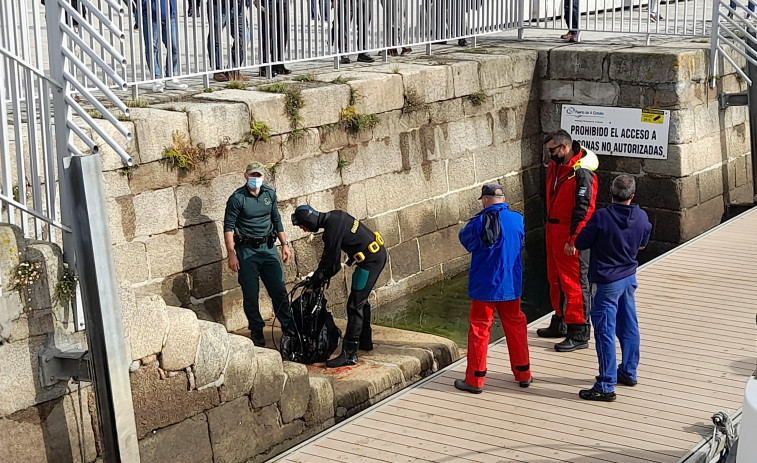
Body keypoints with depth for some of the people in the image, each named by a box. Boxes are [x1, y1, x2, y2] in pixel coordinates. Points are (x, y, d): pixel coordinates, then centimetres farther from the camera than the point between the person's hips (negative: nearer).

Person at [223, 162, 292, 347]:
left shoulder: (270, 193, 6)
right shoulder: (237, 198, -9)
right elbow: (228, 227, -8)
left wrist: (284, 244, 15)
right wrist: (232, 254, -14)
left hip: (268, 248, 4)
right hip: (247, 250, -4)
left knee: (279, 290, 4)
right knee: (250, 295, 1)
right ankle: (256, 331, 14)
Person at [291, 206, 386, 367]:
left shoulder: (332, 230, -23)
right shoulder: (334, 216, 6)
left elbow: (333, 263, -15)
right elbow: (329, 255, 17)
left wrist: (318, 279, 1)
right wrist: (317, 276, 15)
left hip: (371, 260, -10)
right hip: (378, 253, 10)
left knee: (355, 305, -10)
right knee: (361, 300, 24)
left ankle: (349, 354, -10)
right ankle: (365, 341, 39)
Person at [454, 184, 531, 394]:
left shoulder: (479, 223, -15)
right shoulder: (517, 219, -4)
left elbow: (465, 238, 2)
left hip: (484, 286, -3)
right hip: (510, 285, 3)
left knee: (479, 329, 6)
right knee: (515, 326, 17)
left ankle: (475, 379, 10)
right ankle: (523, 374, 25)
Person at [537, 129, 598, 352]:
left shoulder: (581, 172, -19)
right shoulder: (556, 166, 9)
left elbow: (582, 209, -21)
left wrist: (573, 240, -23)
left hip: (571, 236, -9)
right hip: (553, 231, 9)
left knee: (574, 283, -5)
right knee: (556, 280, 19)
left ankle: (579, 335, -1)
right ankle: (560, 323, 33)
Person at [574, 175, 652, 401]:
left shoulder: (601, 217, -22)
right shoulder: (642, 217, -4)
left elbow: (580, 243, -11)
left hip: (607, 281, -6)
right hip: (629, 277, 6)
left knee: (605, 331, -3)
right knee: (629, 325, 19)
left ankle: (606, 386, -1)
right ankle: (628, 372, 34)